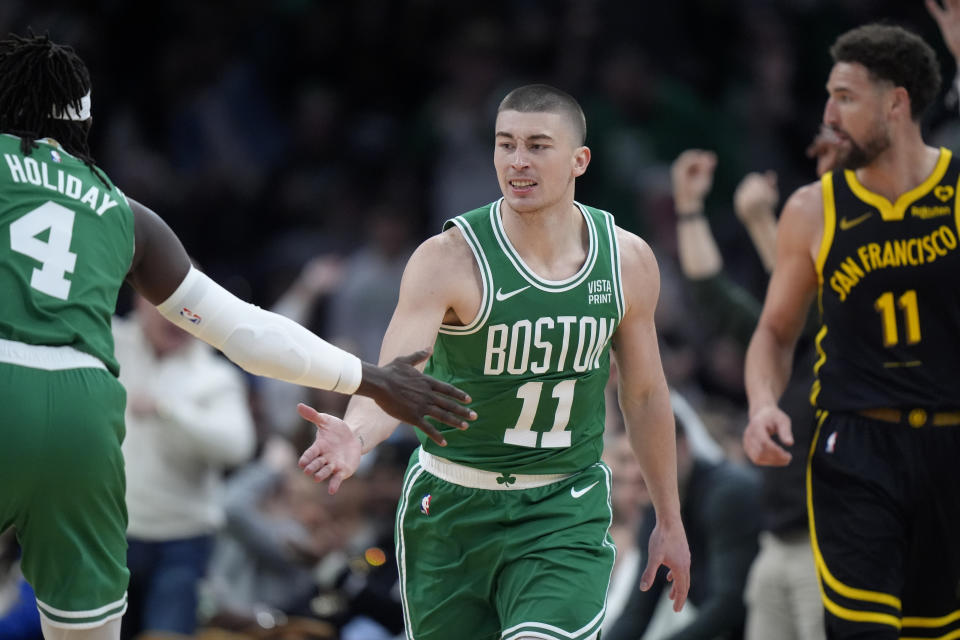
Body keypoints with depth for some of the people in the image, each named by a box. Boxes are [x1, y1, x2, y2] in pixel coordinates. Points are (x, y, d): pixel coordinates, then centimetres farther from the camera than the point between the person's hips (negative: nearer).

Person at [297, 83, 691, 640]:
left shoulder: (628, 261, -3)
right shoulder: (450, 259, -16)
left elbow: (645, 392, 11)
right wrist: (353, 436, -52)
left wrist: (670, 521, 16)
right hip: (453, 508, -1)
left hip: (566, 510, 1)